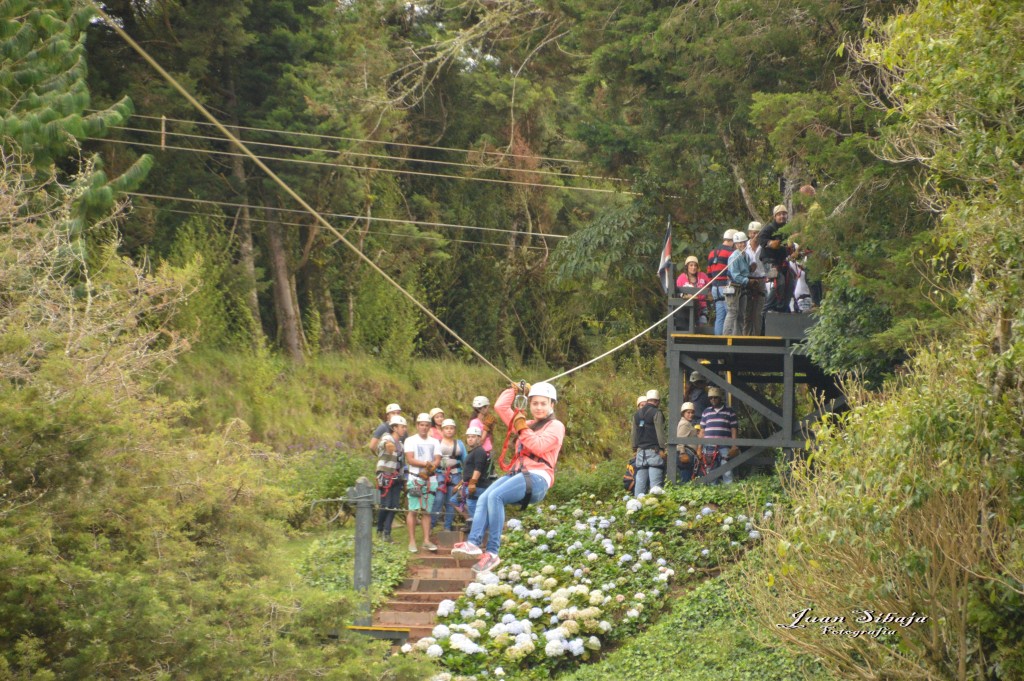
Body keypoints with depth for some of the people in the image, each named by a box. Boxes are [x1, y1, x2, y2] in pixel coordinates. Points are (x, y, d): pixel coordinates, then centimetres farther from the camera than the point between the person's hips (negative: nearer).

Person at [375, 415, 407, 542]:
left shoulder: (400, 443, 17)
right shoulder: (387, 439, -9)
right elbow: (383, 444, -35)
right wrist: (388, 446, -52)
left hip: (397, 478, 7)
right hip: (386, 476, -7)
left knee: (394, 505, -2)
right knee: (385, 505, -10)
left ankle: (387, 532, 2)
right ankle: (380, 530, 9)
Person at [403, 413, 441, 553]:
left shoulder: (435, 442, 16)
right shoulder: (410, 440, 6)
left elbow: (437, 460, 5)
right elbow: (410, 459, -7)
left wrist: (429, 469, -15)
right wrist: (426, 464, -20)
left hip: (430, 479, 3)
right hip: (415, 478, -3)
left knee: (427, 511, 3)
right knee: (413, 510, -7)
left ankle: (426, 540, 3)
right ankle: (412, 541, -7)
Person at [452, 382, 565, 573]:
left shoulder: (556, 426, 6)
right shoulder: (526, 424, 26)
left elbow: (540, 446, -11)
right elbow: (500, 407, 27)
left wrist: (522, 429, -8)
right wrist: (514, 390, 25)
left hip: (538, 477, -7)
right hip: (519, 474, 7)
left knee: (495, 496, -30)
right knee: (484, 498, -21)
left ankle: (492, 552, -33)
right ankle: (473, 543, -38)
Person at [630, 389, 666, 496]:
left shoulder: (637, 414, 14)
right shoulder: (656, 413, -7)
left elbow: (634, 433, 19)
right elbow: (660, 432, -11)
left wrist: (635, 448, 24)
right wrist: (662, 449, -9)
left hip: (640, 450, 6)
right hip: (653, 450, -6)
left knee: (640, 480, 8)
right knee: (655, 480, -9)